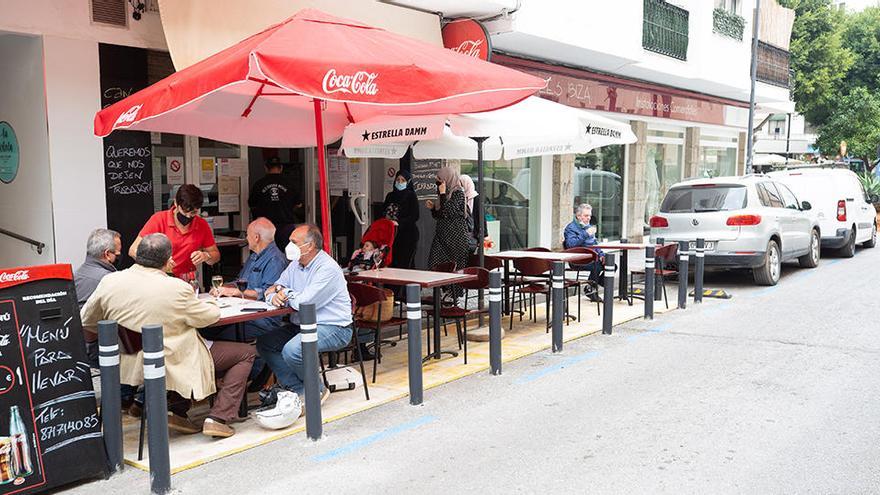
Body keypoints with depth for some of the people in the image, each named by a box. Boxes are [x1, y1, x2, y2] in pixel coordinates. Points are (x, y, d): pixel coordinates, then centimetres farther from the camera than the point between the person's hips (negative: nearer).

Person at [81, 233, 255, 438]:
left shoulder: (109, 281, -7)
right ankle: (218, 418, 0)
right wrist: (209, 303, 16)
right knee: (246, 353, 6)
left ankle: (176, 411, 21)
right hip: (173, 365, -6)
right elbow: (209, 316, -7)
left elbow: (87, 323, 7)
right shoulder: (177, 288, -22)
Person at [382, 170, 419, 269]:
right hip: (392, 234, 5)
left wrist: (398, 222, -17)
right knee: (392, 262, -2)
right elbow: (383, 211, 20)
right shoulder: (390, 195, 14)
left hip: (407, 234, -5)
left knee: (404, 264, -10)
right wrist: (386, 217, -3)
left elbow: (415, 216, -8)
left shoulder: (411, 196, -2)